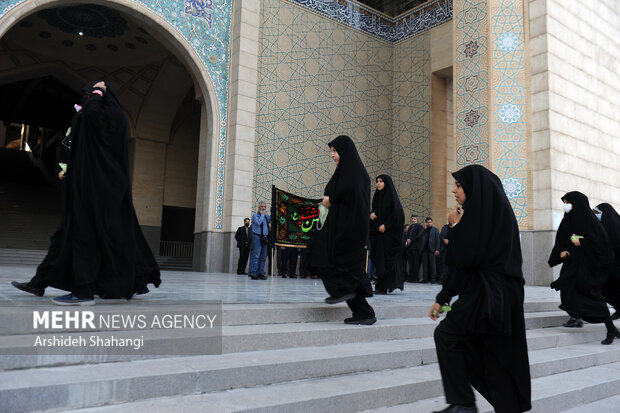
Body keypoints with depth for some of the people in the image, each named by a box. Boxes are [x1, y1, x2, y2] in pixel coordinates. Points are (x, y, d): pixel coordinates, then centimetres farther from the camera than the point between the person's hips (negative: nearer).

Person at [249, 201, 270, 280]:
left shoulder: (266, 216, 20)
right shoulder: (255, 215, 1)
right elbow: (258, 222, -16)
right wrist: (262, 214, -5)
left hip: (264, 238, 7)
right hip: (257, 237, -7)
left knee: (263, 256, 6)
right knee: (255, 255, -10)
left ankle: (261, 273, 11)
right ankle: (253, 274, -9)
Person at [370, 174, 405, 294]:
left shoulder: (391, 196, -5)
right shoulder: (377, 196, 16)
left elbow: (397, 213, -11)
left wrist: (386, 225, -19)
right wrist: (371, 215, 0)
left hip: (388, 232, -7)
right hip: (377, 232, 7)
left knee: (385, 258, -9)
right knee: (377, 256, 3)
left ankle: (382, 287, -9)